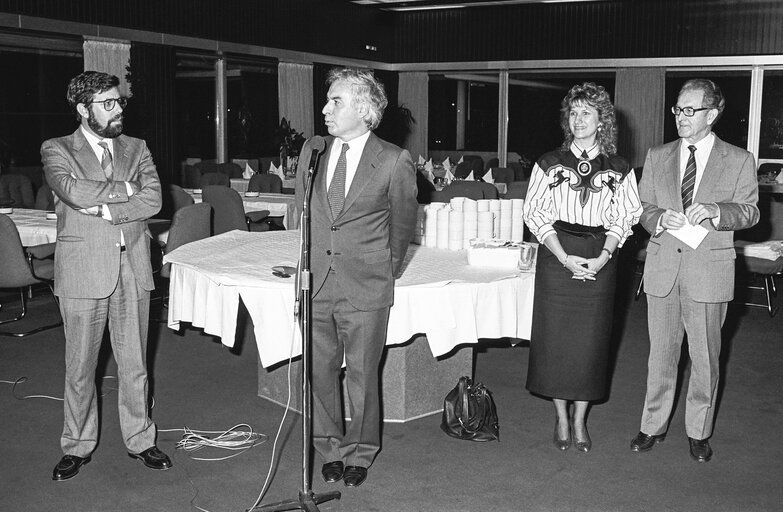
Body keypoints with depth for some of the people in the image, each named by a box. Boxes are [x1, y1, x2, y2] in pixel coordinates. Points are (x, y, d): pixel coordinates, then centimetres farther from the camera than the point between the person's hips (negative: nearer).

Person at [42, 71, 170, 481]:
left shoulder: (136, 149, 12)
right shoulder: (57, 150, 2)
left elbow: (153, 200, -3)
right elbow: (72, 191, -18)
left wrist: (103, 208, -12)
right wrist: (124, 190, -8)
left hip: (132, 270, 3)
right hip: (83, 271, -2)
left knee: (134, 363, 10)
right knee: (80, 367, 7)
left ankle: (139, 439, 24)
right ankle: (77, 446, 23)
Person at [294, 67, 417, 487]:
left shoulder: (394, 161, -6)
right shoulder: (311, 151, 6)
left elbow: (403, 221, 8)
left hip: (366, 288, -3)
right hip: (315, 283, 4)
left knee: (362, 376, 6)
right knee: (320, 372, 10)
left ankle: (359, 454, 25)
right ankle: (330, 449, 29)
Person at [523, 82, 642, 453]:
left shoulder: (619, 170, 5)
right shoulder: (549, 164, 3)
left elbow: (624, 220, 4)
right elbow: (535, 215, -1)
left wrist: (603, 257, -12)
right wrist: (564, 257, -12)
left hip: (599, 261, 0)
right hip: (556, 259, 0)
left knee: (590, 339, 4)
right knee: (555, 337, 2)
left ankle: (580, 419, 18)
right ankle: (561, 418, 17)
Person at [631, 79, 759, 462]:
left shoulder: (739, 161, 1)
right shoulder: (657, 157, 9)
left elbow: (750, 212, -1)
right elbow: (643, 209, 10)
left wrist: (715, 211, -21)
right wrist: (660, 218, -14)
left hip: (709, 269, -2)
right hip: (662, 268, 2)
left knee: (704, 357, 7)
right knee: (660, 353, 10)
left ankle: (698, 432, 23)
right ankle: (653, 426, 24)